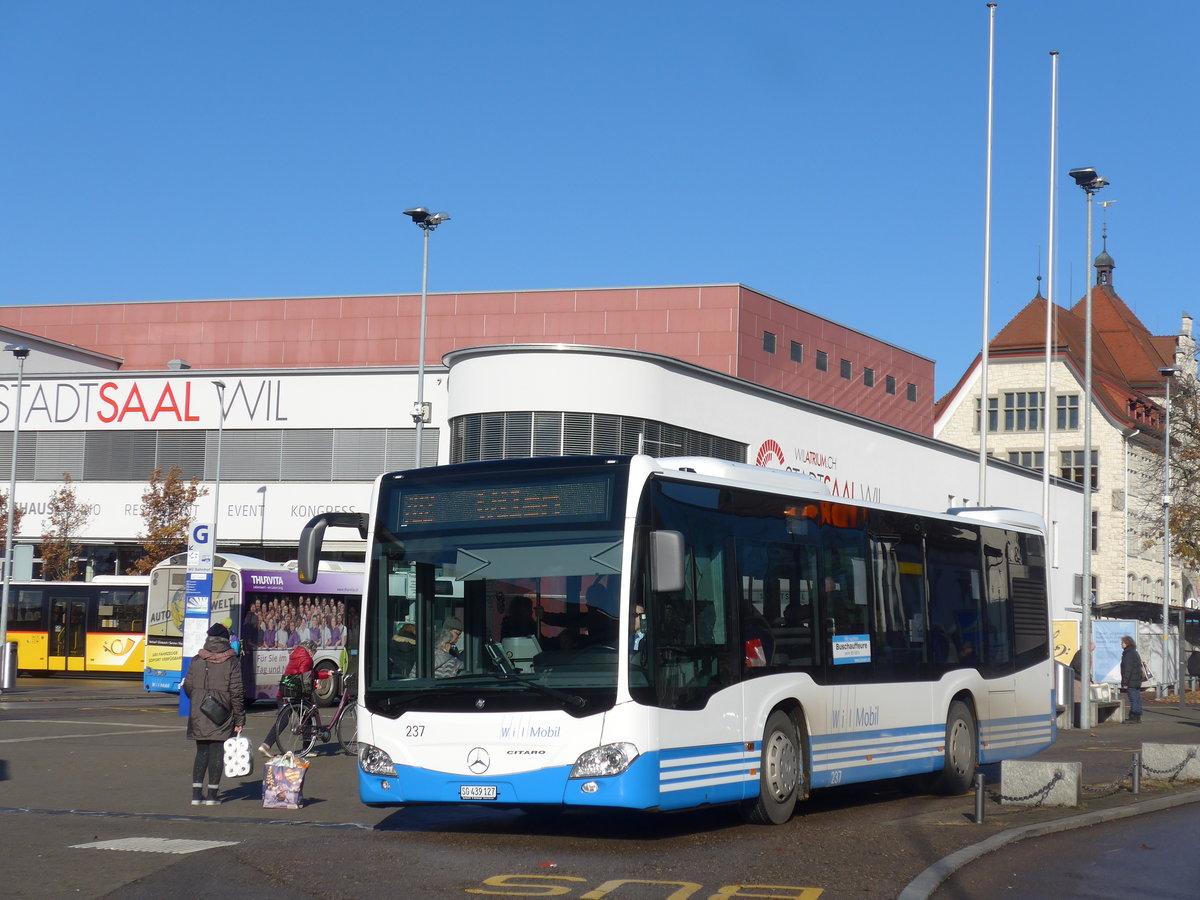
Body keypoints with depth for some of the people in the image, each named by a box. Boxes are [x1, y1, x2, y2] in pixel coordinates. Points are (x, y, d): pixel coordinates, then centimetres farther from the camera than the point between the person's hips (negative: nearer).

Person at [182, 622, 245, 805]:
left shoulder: (197, 660, 2)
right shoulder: (232, 662, -6)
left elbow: (188, 687, 5)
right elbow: (236, 692, -7)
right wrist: (239, 720, -3)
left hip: (198, 715, 3)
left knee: (201, 752, 13)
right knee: (217, 754, 3)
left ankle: (196, 794, 11)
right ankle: (211, 795, 3)